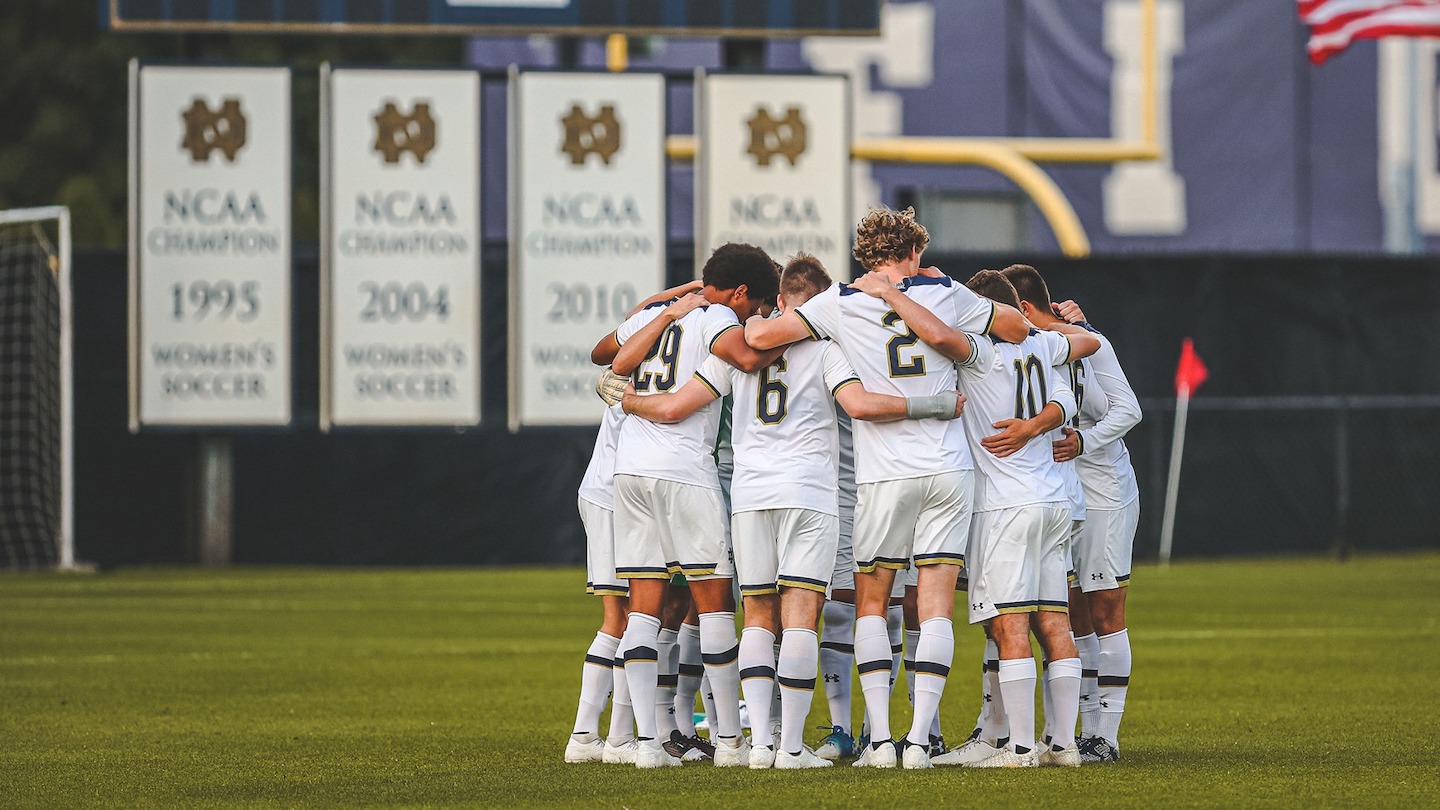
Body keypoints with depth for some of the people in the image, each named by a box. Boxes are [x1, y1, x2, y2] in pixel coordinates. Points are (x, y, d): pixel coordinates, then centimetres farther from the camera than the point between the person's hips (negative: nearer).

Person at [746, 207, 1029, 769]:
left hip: (884, 474, -1)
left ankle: (880, 737, 0)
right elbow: (1017, 327, 18)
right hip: (948, 469, 1)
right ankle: (919, 739, -5)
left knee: (870, 602, 11)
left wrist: (752, 321, 15)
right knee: (936, 606, 3)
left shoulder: (841, 304, -1)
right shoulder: (945, 294, 6)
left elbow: (761, 337, -7)